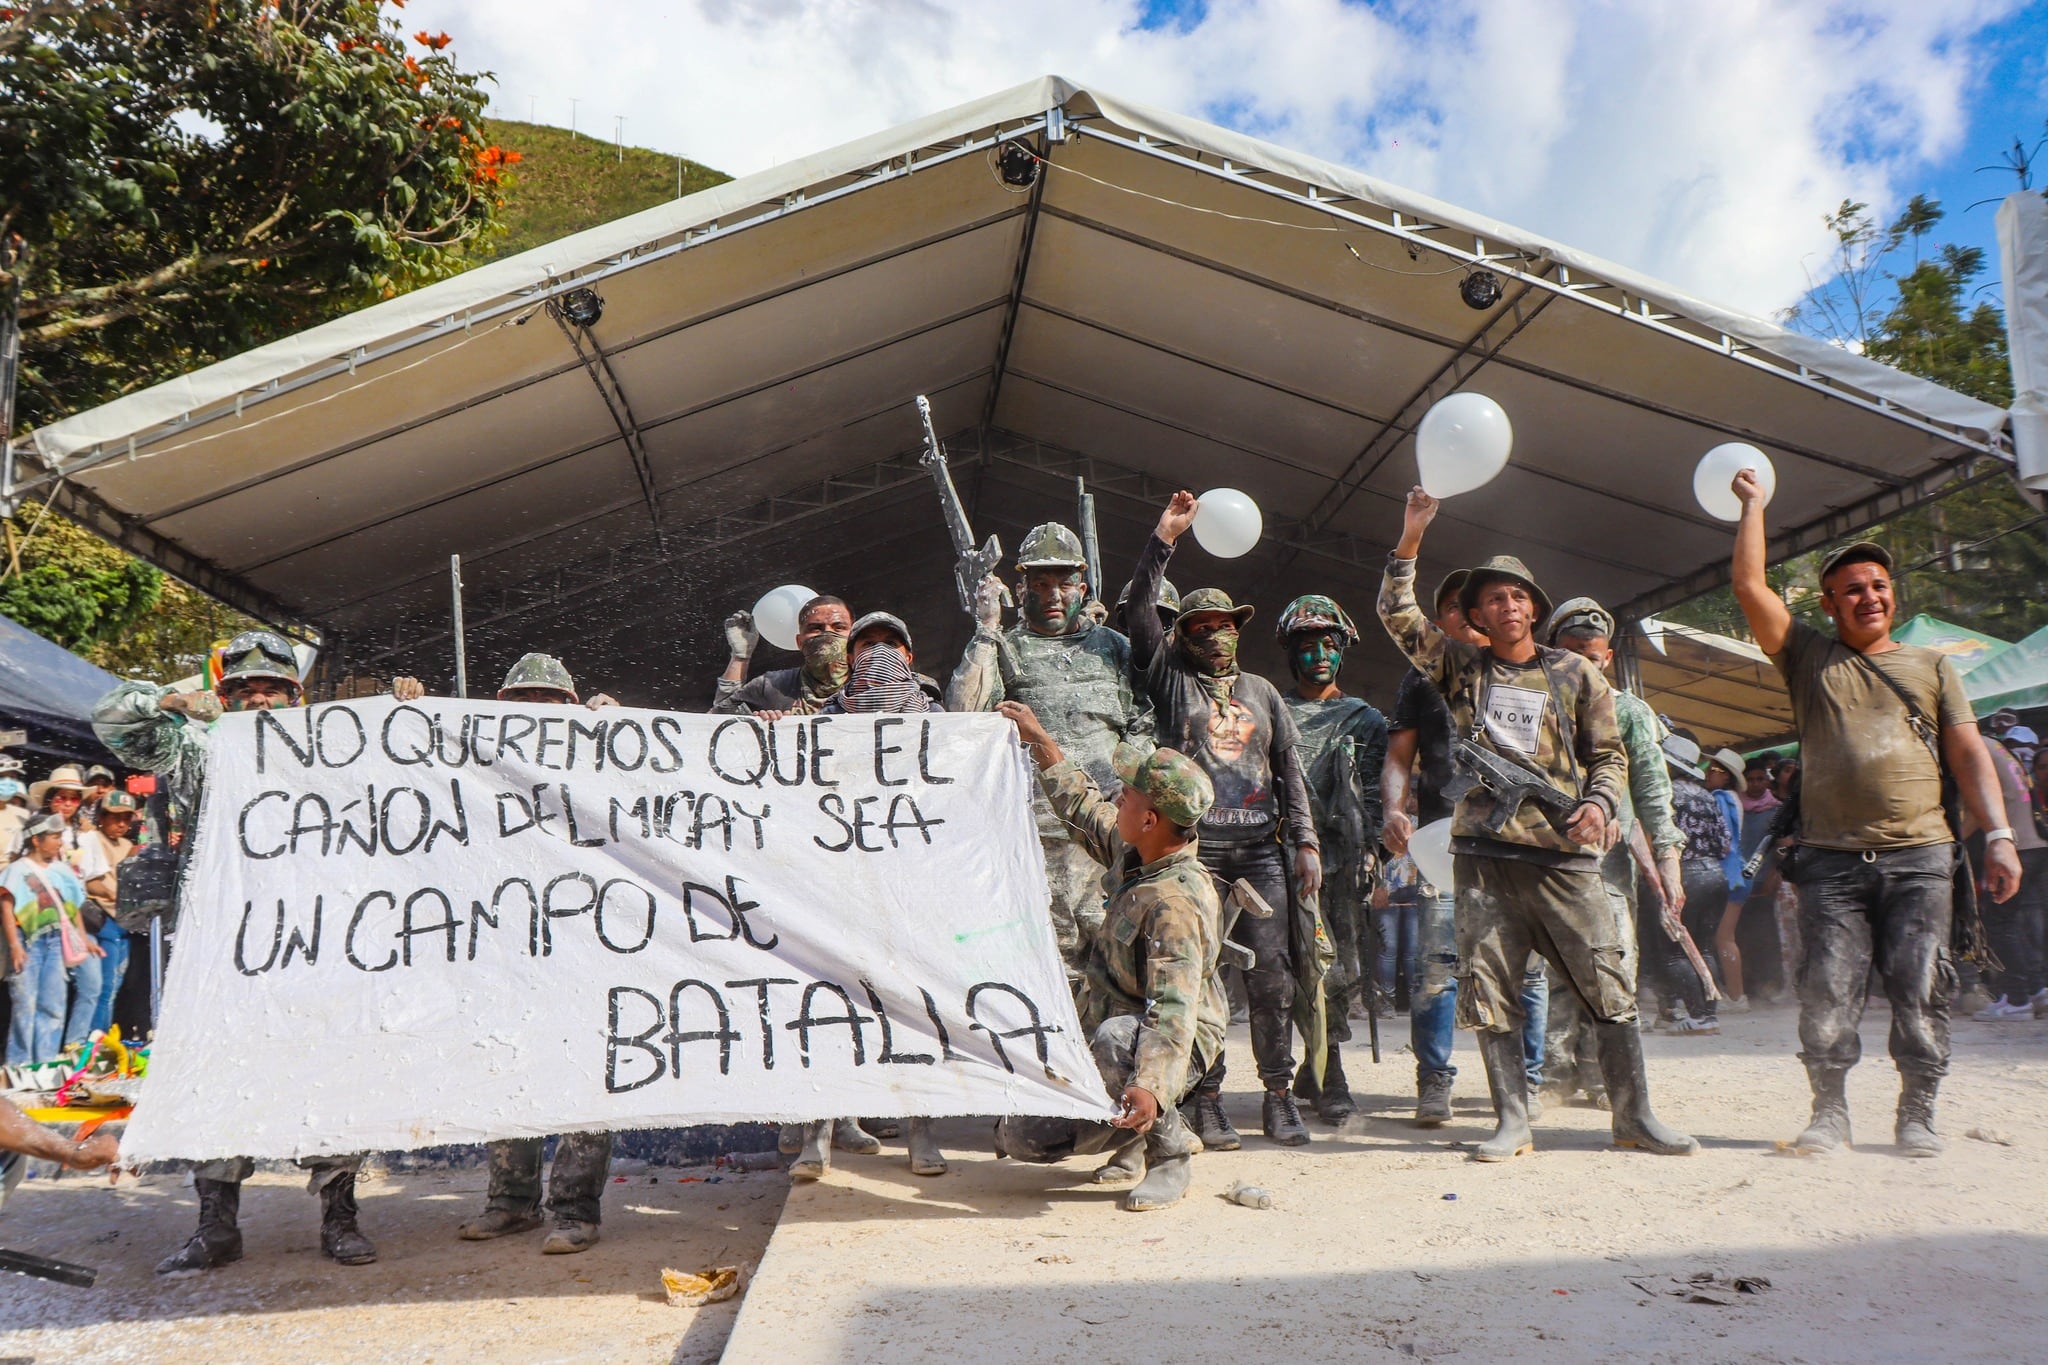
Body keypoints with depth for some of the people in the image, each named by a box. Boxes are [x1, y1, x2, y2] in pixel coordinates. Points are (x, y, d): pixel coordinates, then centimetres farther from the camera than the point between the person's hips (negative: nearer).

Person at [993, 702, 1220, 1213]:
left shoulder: (1177, 900, -28)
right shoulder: (1134, 851, -2)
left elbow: (1174, 1008, -37)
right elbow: (1084, 808, 18)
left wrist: (1151, 1085, -50)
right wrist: (1039, 741, 20)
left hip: (1174, 1051, -8)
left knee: (1116, 1037, -42)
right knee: (1020, 1139, -1)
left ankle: (1170, 1154, -16)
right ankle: (1145, 1123, 19)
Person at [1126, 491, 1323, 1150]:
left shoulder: (1262, 692, 20)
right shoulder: (1169, 678, 11)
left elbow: (1289, 770, 16)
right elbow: (1139, 612, -2)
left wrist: (1306, 843, 7)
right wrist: (1163, 538, -7)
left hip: (1261, 849, 3)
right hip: (1192, 848, -3)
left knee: (1272, 974, 0)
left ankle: (1279, 1096, 9)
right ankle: (1207, 1100, 7)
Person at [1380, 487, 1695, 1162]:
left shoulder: (1576, 674, 11)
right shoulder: (1460, 666, 12)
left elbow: (1609, 754, 11)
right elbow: (1397, 613, 7)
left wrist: (1600, 803, -9)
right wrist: (1412, 537, 0)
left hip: (1563, 853, -1)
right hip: (1484, 852, 1)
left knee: (1608, 983, -2)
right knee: (1488, 989, 1)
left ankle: (1634, 1115, 9)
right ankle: (1513, 1121, 10)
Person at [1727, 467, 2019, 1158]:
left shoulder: (1932, 667, 18)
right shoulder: (1809, 657, 14)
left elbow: (1969, 753, 11)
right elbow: (1750, 587, 4)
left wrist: (1999, 835, 0)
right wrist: (1754, 504, 8)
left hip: (1920, 856, 1)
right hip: (1831, 859, -1)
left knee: (1920, 989, -2)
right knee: (1828, 989, -4)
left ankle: (1916, 1114, 10)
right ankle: (1830, 1111, 6)